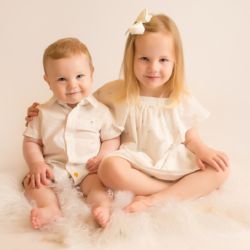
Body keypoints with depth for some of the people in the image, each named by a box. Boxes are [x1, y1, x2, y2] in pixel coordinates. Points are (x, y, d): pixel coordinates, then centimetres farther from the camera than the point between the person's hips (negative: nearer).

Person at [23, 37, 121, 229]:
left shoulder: (100, 111, 3)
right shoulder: (44, 112, 6)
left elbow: (112, 138, 5)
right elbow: (31, 141, 8)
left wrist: (103, 156, -15)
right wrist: (37, 164, -10)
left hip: (89, 169, -1)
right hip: (54, 168, 2)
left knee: (99, 182, -29)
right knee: (32, 181, -22)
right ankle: (51, 208, -41)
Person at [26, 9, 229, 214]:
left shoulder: (183, 99, 1)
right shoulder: (117, 92, -3)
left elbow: (191, 138, 7)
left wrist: (202, 150, -15)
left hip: (175, 163, 2)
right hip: (136, 162, -2)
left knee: (221, 169, -18)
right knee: (110, 168, -35)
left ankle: (156, 199, -29)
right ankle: (189, 190, -22)